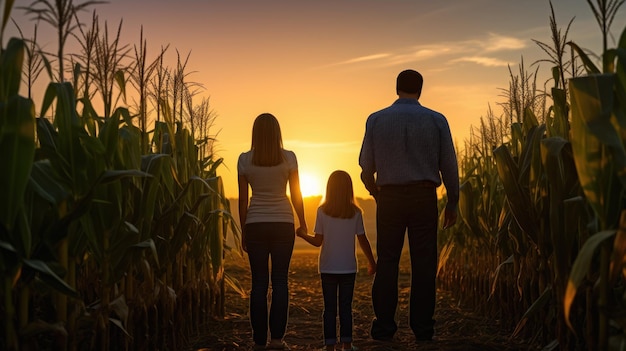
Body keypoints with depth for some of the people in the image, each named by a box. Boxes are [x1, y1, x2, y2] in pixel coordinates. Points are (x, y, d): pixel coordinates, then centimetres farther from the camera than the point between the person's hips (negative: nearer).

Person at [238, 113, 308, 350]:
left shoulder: (245, 160, -1)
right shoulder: (289, 158, -3)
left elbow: (242, 199, 2)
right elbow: (296, 195, 1)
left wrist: (243, 230, 10)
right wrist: (302, 222, 15)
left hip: (255, 224, 1)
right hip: (283, 223, 0)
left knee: (259, 283, 5)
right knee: (280, 281, 4)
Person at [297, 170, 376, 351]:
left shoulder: (322, 211, -7)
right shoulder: (355, 213, -4)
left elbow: (318, 241, -5)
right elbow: (363, 241, 0)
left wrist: (302, 235, 14)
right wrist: (371, 262, 13)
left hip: (328, 268, -1)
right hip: (348, 268, 1)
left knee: (329, 308, 5)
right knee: (346, 307, 10)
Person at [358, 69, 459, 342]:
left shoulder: (376, 120, 3)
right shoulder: (436, 120, 2)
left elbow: (366, 165, 5)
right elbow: (449, 165, 3)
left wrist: (374, 192, 24)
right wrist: (452, 202, 12)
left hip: (389, 197, 1)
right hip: (424, 197, 0)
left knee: (387, 261, 5)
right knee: (423, 263, 3)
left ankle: (384, 327, 6)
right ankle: (422, 328, 6)